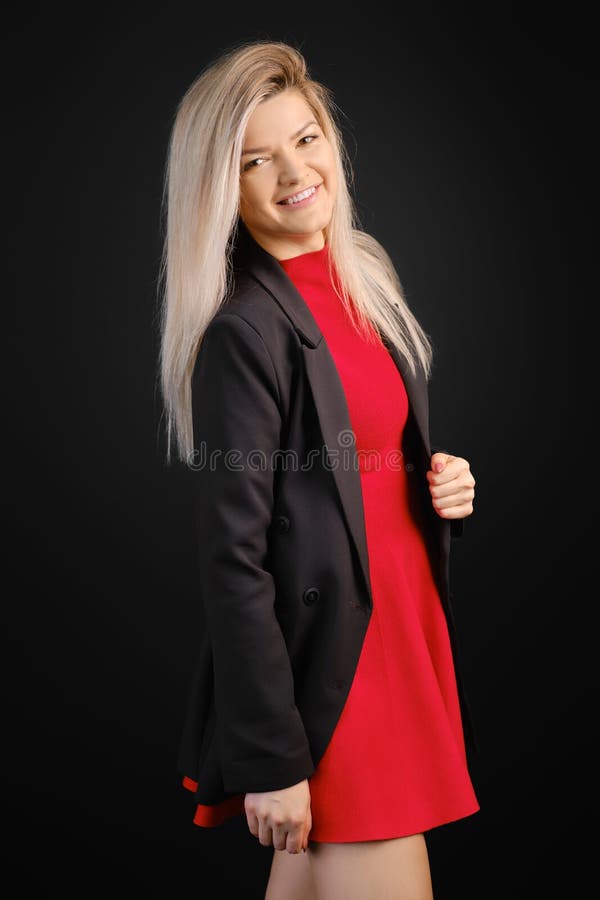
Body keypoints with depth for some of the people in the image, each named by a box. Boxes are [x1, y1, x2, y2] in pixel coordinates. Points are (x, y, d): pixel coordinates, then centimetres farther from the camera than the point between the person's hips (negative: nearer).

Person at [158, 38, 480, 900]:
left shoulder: (366, 277, 7)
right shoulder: (242, 330, -17)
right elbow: (233, 561, -18)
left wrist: (444, 485, 0)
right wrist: (270, 758, -16)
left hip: (405, 626, 8)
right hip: (325, 661, -7)